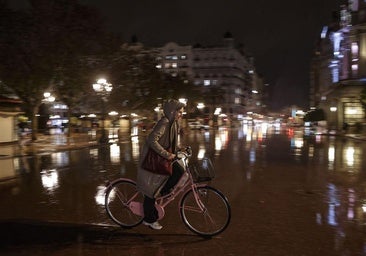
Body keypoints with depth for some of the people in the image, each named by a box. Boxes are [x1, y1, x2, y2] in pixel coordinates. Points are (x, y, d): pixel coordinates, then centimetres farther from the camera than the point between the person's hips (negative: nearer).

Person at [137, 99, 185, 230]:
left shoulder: (174, 123, 5)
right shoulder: (164, 123, -24)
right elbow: (152, 140, -33)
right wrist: (166, 154, -31)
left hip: (163, 157, 9)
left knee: (179, 172, -8)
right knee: (151, 188, -1)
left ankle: (163, 192, 15)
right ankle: (149, 220, 13)